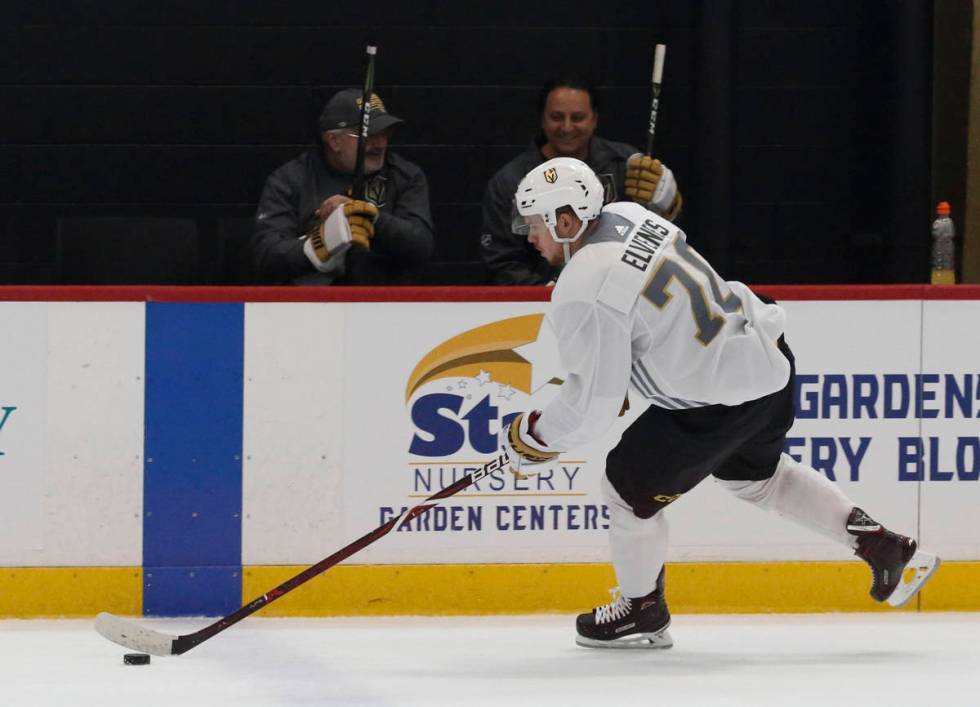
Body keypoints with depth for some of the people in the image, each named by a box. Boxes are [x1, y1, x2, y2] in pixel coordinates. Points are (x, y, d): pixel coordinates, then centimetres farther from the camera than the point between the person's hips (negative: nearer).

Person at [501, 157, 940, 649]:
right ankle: (879, 543, 32)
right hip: (768, 357, 9)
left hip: (721, 397, -9)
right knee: (756, 475, 31)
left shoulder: (584, 294, -22)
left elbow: (594, 403, -18)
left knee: (630, 485, 8)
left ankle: (642, 609, 27)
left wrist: (534, 437, -3)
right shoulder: (627, 217, 4)